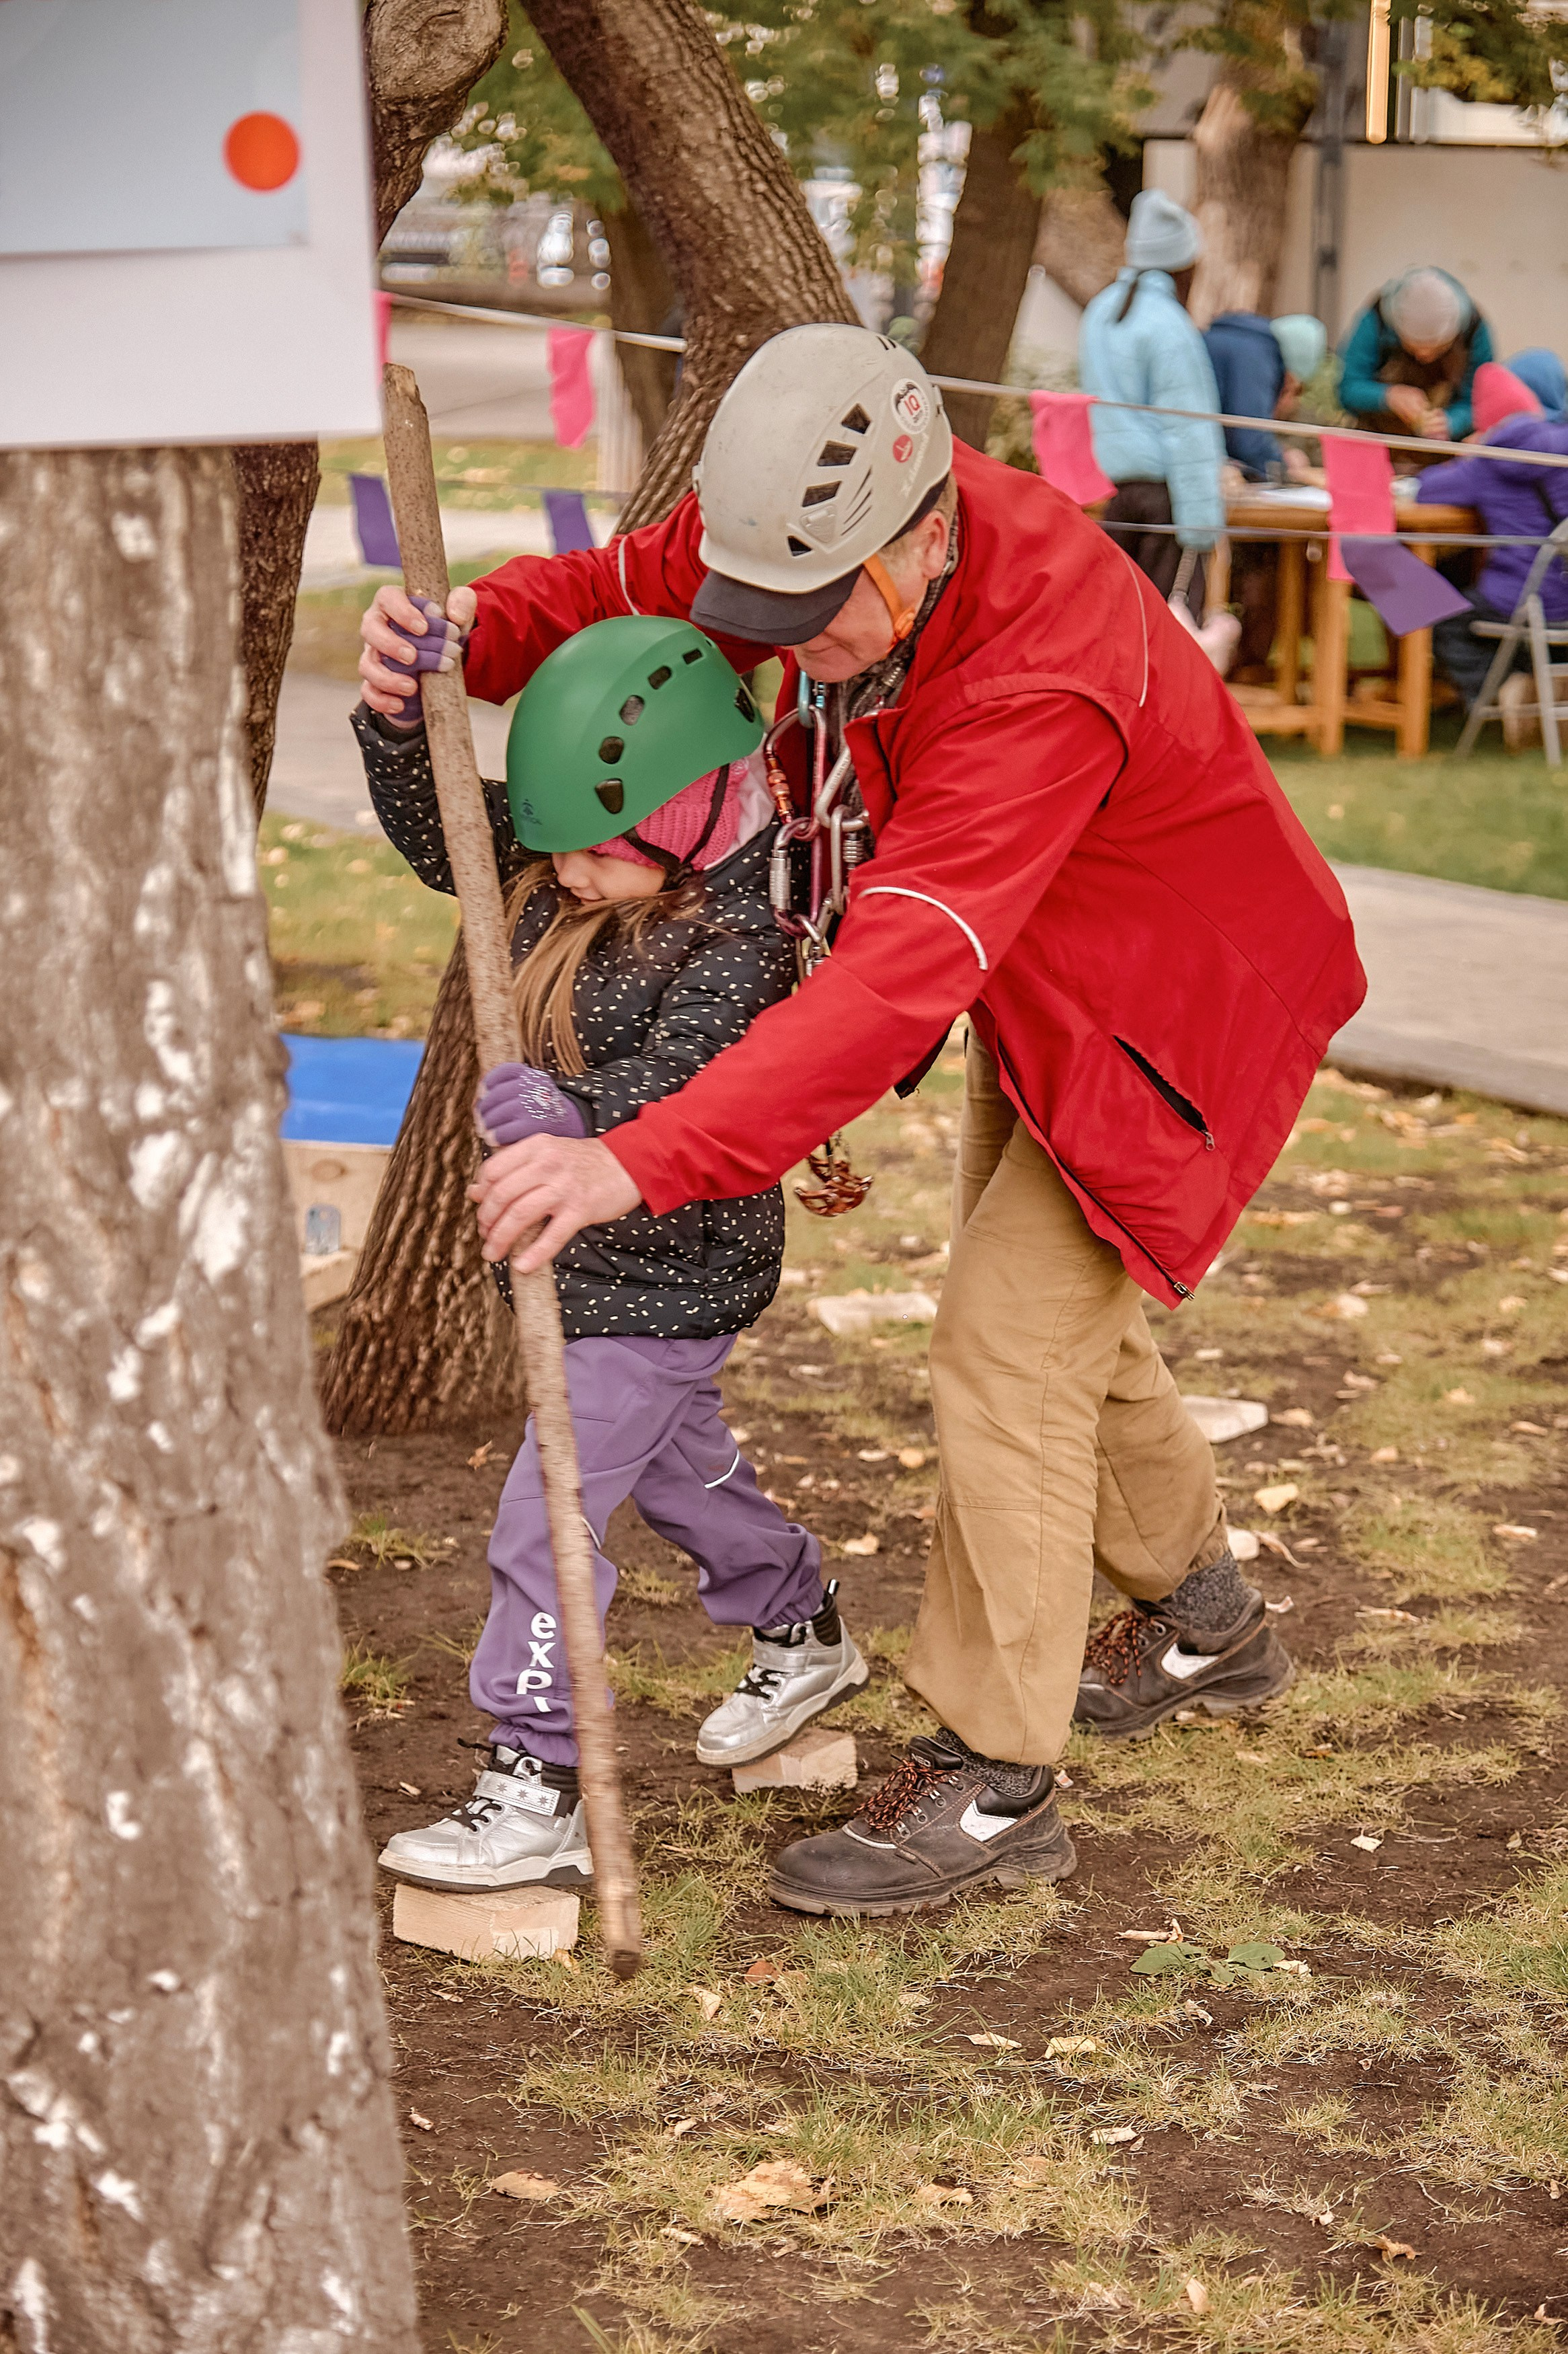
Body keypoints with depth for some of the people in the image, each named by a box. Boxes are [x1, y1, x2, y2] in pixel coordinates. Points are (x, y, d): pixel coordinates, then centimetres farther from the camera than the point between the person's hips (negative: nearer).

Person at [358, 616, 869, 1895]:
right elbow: (432, 827, -3)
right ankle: (804, 1630, 51)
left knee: (545, 1519, -10)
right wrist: (403, 718, -22)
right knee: (676, 1466, 27)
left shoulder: (736, 948, -27)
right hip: (587, 1261, 9)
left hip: (668, 1282, -9)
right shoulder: (563, 880, -3)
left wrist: (571, 1119, -54)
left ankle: (541, 1796, -3)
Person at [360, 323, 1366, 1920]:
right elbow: (626, 591, -9)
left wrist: (643, 1161, -57)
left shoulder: (1043, 680, -42)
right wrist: (464, 633, -33)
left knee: (1008, 1348, -12)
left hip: (1171, 1008, -9)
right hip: (1040, 985, 9)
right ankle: (1205, 1628, 42)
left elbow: (899, 979, -50)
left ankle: (988, 1783, -1)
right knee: (1054, 1314, 20)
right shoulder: (824, 529, -19)